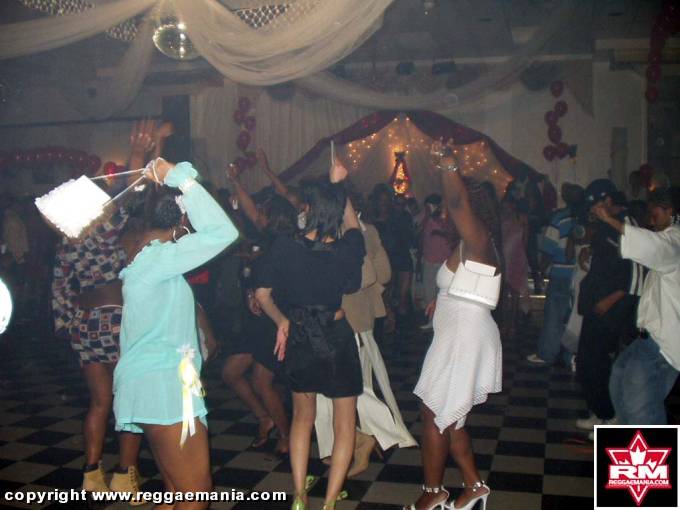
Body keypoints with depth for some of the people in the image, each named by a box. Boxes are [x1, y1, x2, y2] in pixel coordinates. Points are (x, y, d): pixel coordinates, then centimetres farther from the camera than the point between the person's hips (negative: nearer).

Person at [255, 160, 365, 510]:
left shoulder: (283, 248, -14)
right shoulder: (347, 250, -15)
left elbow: (262, 294, -4)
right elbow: (353, 225, 9)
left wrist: (282, 321, 9)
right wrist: (338, 185, 18)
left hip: (298, 339, 2)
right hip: (337, 340, -2)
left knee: (302, 416, 22)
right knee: (344, 423, 13)